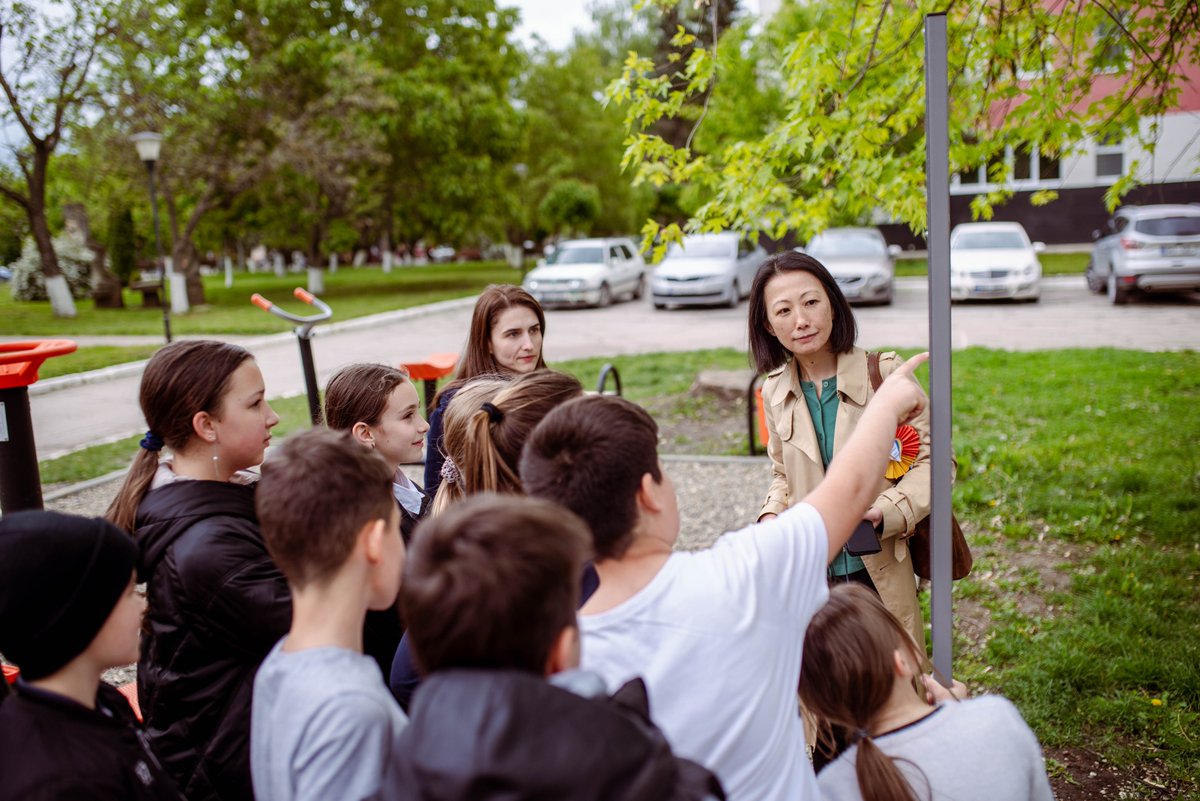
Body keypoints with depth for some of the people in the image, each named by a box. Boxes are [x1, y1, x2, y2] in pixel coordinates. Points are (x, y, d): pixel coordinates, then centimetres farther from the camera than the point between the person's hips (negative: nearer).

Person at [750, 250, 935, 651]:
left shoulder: (885, 373, -9)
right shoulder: (775, 392, 4)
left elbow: (930, 460, -5)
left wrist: (886, 513, -20)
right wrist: (771, 517, -2)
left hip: (881, 575, -2)